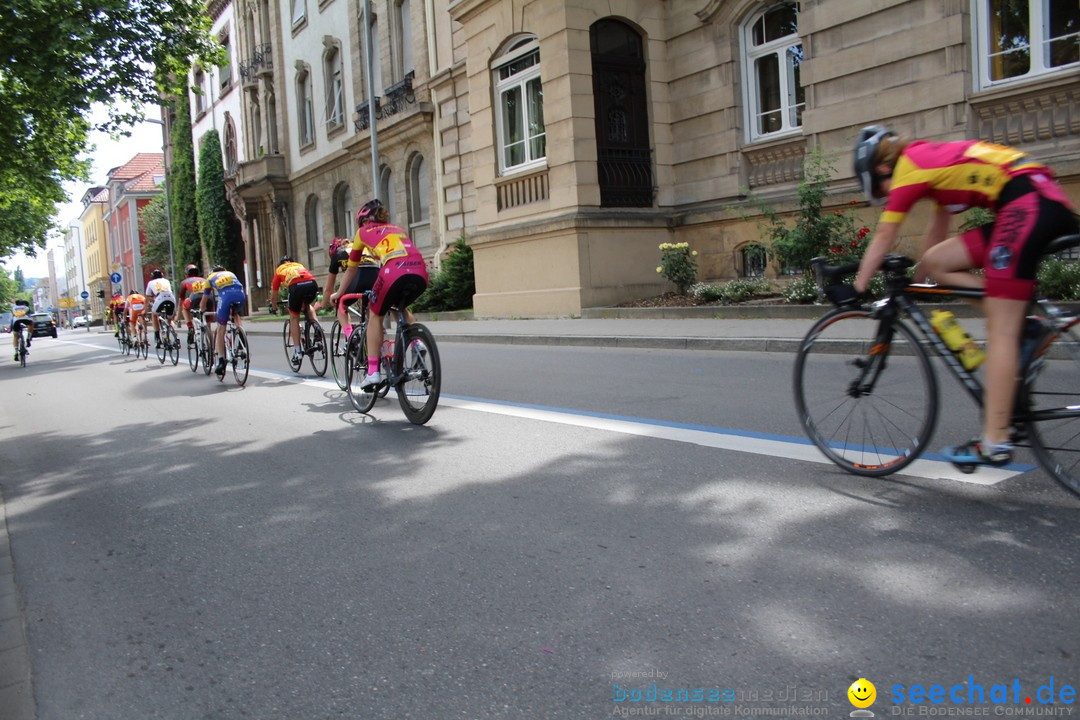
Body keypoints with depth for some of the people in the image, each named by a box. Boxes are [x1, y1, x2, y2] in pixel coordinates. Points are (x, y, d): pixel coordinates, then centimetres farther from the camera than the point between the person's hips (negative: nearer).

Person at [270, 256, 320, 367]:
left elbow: (273, 295, 36)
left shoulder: (279, 270, 32)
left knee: (294, 318, 14)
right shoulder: (300, 266, 39)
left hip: (296, 286, -2)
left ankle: (298, 351, 9)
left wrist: (274, 308, 54)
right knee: (307, 305, 34)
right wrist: (303, 305, 61)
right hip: (312, 283, 3)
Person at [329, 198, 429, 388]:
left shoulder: (363, 232, 26)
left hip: (394, 271, -4)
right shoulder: (398, 229, 36)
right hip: (421, 273, 4)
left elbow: (352, 269, 34)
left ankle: (373, 371, 9)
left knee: (376, 316, 18)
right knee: (400, 308, 34)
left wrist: (339, 293, 48)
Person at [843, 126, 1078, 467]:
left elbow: (882, 241, 5)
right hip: (1052, 203, 9)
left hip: (1028, 203, -9)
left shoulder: (908, 172, -1)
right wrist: (915, 281, 37)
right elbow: (937, 231, 31)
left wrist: (854, 290, 16)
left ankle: (995, 443, -5)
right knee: (936, 263, 12)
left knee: (1000, 330, -8)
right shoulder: (934, 160, 24)